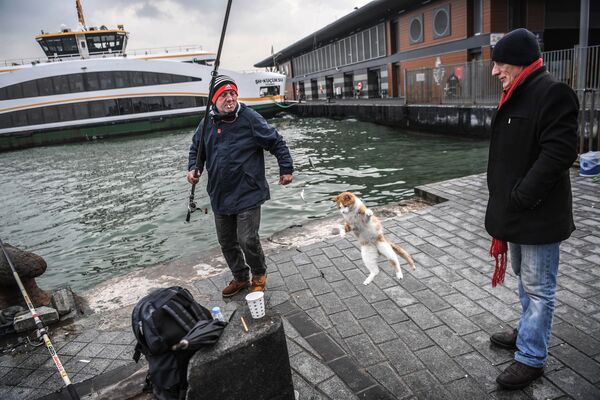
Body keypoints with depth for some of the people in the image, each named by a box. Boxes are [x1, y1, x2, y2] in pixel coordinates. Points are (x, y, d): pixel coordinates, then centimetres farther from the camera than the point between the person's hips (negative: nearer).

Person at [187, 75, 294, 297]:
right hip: (220, 196, 5)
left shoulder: (250, 118, -10)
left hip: (248, 195, -5)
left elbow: (276, 142, -4)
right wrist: (194, 168, 0)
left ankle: (259, 275, 22)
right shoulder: (207, 124, 3)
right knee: (226, 242, 14)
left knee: (248, 240, -8)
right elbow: (196, 149, 19)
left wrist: (286, 169, -2)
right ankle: (240, 277, 37)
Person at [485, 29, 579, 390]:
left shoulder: (553, 93, -16)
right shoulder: (516, 97, 14)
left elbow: (559, 152, -24)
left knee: (538, 287, 3)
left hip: (539, 214, -9)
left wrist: (521, 198, -22)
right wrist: (504, 203, 12)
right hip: (516, 211, 9)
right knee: (524, 279, 23)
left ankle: (531, 358, 16)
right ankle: (528, 332, 41)